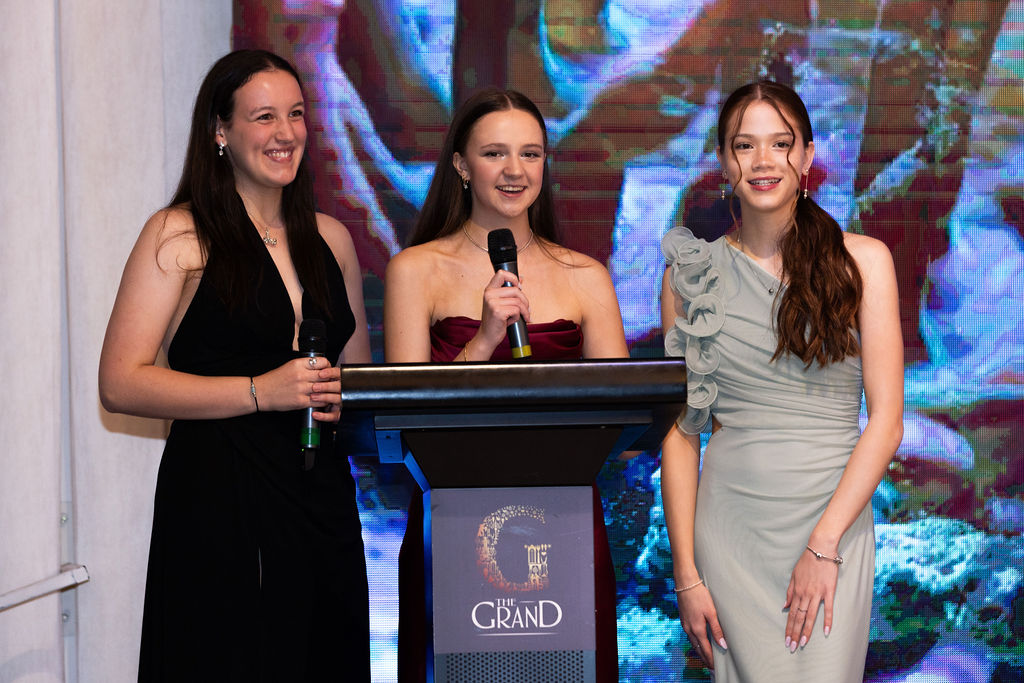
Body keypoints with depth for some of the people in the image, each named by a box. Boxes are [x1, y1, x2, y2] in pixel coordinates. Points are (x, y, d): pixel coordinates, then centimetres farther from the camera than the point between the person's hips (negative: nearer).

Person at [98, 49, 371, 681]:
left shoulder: (330, 239, 16)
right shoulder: (180, 236, -2)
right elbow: (121, 384, -10)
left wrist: (343, 395, 3)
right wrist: (259, 392, -16)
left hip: (323, 502, 5)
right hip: (217, 504, -5)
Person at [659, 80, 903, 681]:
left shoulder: (863, 260, 1)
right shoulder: (693, 272, 5)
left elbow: (886, 422, -3)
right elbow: (680, 429, 4)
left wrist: (824, 543, -12)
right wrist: (686, 573, -2)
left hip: (837, 515, 0)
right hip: (730, 526, 1)